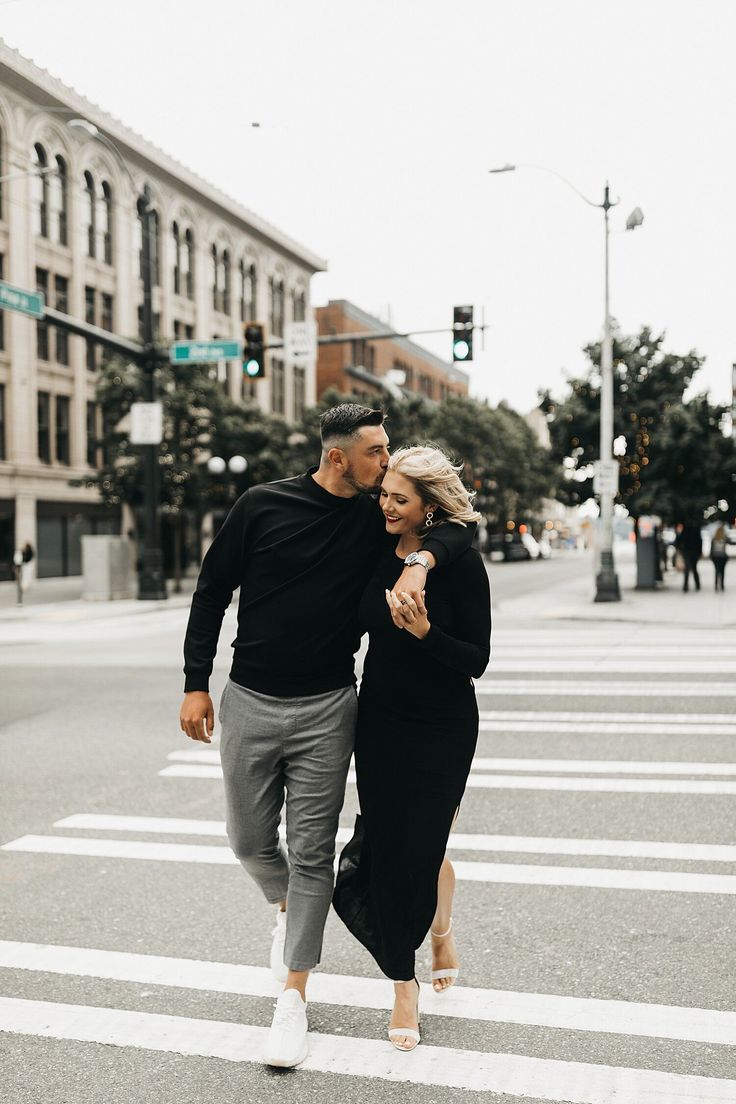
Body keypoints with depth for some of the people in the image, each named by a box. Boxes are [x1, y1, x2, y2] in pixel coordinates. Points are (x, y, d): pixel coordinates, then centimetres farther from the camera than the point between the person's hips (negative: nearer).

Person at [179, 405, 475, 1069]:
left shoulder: (377, 517, -1)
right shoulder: (263, 506, -5)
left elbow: (460, 523, -2)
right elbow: (212, 592, 2)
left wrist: (421, 559, -23)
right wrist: (196, 683, -1)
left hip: (326, 711, 0)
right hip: (249, 702, 0)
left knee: (312, 853, 2)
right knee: (250, 842, 11)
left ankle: (294, 996, 17)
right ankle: (288, 908, 45)